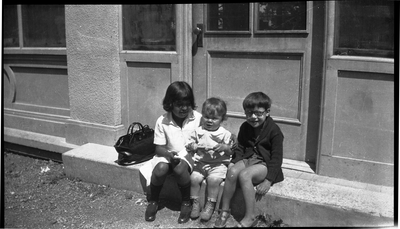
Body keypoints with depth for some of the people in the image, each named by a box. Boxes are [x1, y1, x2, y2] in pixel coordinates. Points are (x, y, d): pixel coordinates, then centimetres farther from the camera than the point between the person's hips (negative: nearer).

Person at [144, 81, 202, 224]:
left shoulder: (198, 118, -11)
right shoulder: (162, 121, -9)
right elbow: (159, 148, -5)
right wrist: (169, 154, -26)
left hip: (189, 155, -1)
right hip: (168, 155, 1)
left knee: (179, 168, -34)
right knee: (160, 169, -31)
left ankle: (186, 202, -6)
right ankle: (153, 200, 0)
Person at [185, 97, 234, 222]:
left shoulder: (225, 134, 2)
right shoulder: (198, 131, 8)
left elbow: (232, 151, 4)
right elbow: (189, 147, 9)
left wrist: (225, 147, -16)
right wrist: (192, 146, -13)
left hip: (218, 164, -2)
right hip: (201, 163, 3)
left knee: (213, 179, -29)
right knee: (194, 178, -22)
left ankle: (210, 205, -10)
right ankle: (195, 203, -2)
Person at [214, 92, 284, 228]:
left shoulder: (274, 130, -9)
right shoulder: (245, 127, 8)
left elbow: (277, 157, -11)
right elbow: (240, 148, 15)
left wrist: (268, 181, -19)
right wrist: (233, 163, -5)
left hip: (264, 163, -5)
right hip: (248, 159, 5)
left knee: (244, 175, -33)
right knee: (232, 172, -26)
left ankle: (250, 217, -23)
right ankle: (225, 210, -12)